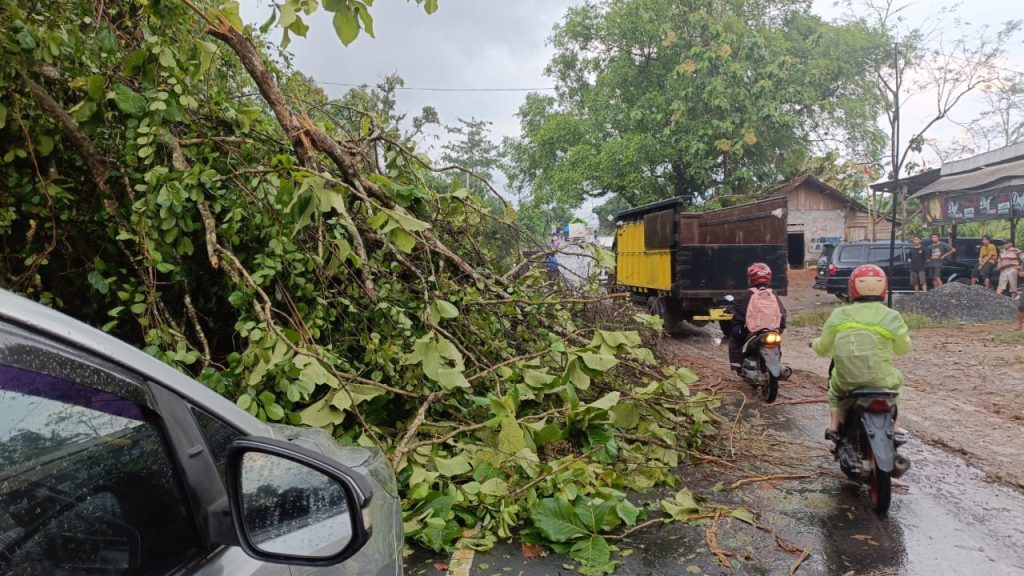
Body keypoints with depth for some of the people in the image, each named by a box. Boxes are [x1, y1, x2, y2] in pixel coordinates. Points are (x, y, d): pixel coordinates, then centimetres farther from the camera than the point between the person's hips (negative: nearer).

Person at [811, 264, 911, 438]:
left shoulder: (839, 315, -1)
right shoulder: (892, 317, -3)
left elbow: (825, 348, 7)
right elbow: (902, 348, 12)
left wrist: (815, 344, 31)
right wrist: (905, 335, 35)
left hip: (846, 380, 0)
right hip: (880, 379, 0)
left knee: (834, 384, 34)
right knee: (895, 380, 34)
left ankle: (834, 425, 21)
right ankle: (893, 426, 31)